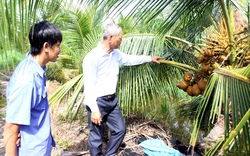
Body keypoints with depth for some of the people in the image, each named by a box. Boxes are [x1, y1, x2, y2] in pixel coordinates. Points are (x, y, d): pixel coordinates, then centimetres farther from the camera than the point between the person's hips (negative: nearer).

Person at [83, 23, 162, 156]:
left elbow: (130, 59, 24)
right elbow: (88, 86, -20)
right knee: (96, 137, 5)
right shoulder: (92, 57, -20)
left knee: (120, 130, 16)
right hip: (98, 102, -8)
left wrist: (150, 58, 27)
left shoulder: (115, 53, 4)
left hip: (112, 100, 8)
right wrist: (94, 110, -21)